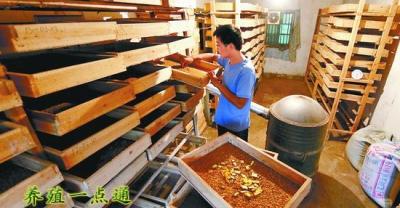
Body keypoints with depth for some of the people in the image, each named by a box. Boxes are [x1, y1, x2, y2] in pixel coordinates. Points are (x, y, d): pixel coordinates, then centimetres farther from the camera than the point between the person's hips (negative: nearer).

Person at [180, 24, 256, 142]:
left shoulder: (246, 71, -29)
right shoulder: (228, 60, -5)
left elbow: (240, 104, -29)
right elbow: (213, 57, 16)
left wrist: (219, 85, -23)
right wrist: (193, 58, -1)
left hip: (237, 127, -7)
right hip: (222, 120, 7)